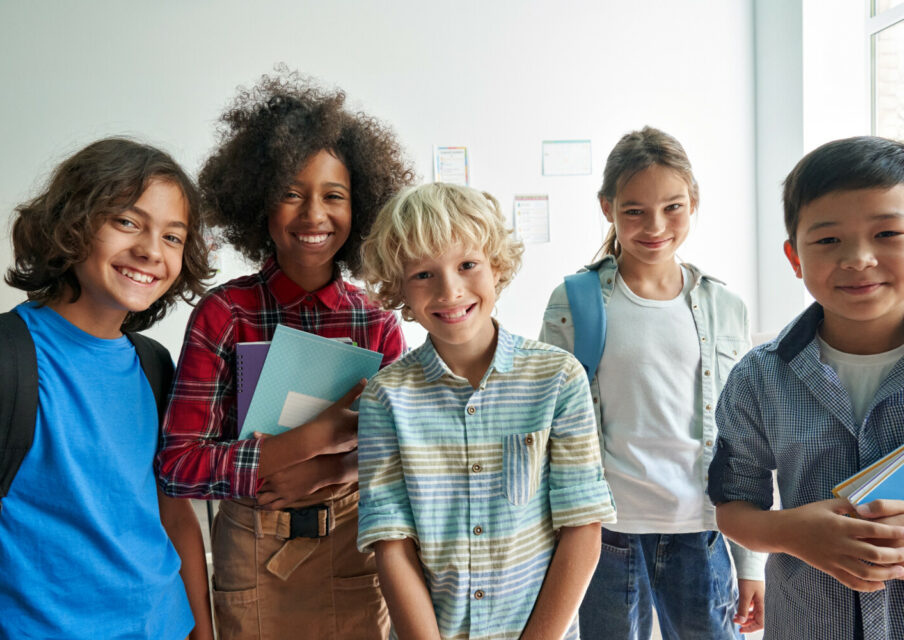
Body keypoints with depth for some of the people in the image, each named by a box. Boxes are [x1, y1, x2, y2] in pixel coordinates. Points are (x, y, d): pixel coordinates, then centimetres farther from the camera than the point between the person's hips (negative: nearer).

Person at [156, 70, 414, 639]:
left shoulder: (377, 322, -4)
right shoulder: (224, 314, -11)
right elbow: (178, 463, -15)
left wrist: (335, 470, -20)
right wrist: (319, 437, -23)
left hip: (354, 547, 2)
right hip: (254, 554, -1)